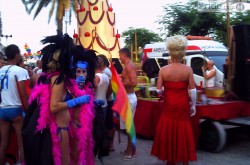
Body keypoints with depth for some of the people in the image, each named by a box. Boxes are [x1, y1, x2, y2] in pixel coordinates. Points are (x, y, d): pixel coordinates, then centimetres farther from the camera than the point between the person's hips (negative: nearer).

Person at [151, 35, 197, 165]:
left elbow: (158, 90, -9)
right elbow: (192, 90, -7)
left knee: (169, 130, 13)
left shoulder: (163, 70, -9)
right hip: (183, 105, 0)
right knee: (183, 132, 12)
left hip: (169, 105, 0)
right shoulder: (188, 69, -10)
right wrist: (193, 106, 4)